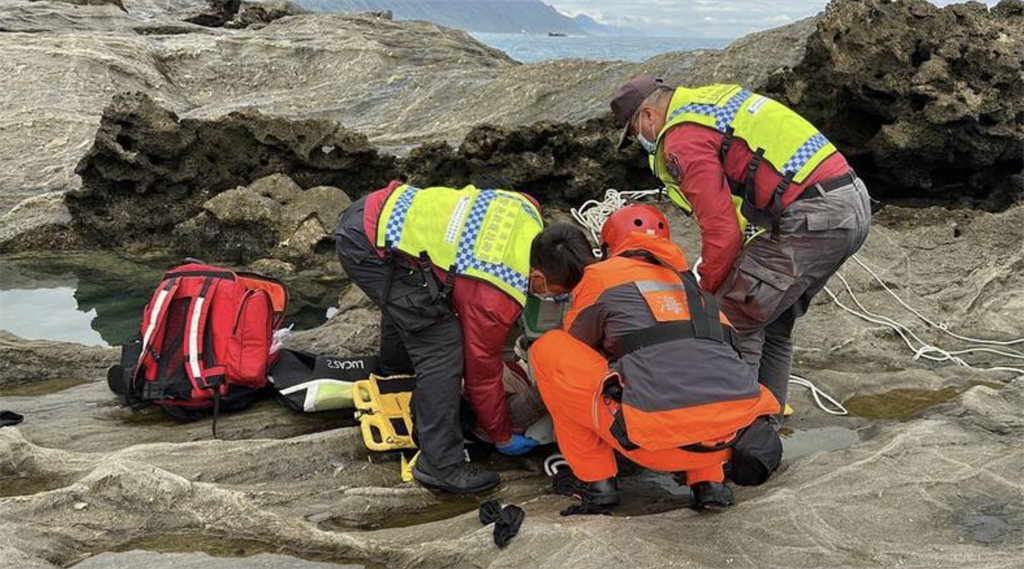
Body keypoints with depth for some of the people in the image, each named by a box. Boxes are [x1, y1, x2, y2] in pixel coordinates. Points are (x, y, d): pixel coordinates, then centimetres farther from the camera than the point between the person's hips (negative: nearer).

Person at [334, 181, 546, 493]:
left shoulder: (527, 211, 3)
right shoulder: (495, 299, -13)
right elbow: (482, 372, -2)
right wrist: (503, 438, 12)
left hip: (374, 208, 10)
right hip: (371, 246, -10)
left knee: (402, 303, 35)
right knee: (441, 348, -9)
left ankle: (394, 374, 62)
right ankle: (441, 465, -3)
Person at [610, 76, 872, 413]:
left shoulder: (682, 140, -7)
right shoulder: (716, 97, 23)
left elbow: (722, 231, -12)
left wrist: (707, 291, 3)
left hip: (811, 219, -10)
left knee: (736, 321, -2)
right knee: (773, 324, 20)